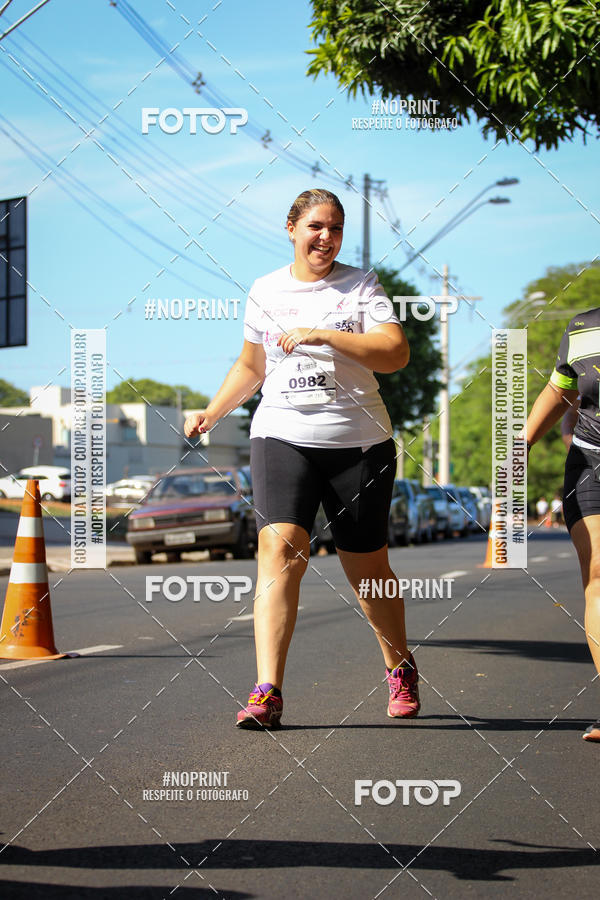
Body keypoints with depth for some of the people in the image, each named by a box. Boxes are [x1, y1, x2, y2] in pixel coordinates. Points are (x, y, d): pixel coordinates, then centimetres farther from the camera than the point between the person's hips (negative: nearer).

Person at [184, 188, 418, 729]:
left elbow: (396, 353, -10)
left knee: (367, 567, 6)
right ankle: (267, 692, -23)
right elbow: (251, 366, 24)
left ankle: (401, 669, 32)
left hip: (359, 441, -1)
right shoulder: (265, 292, 12)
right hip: (283, 436, 1)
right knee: (280, 548, -19)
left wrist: (324, 335, -18)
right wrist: (212, 412, 11)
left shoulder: (361, 285, 4)